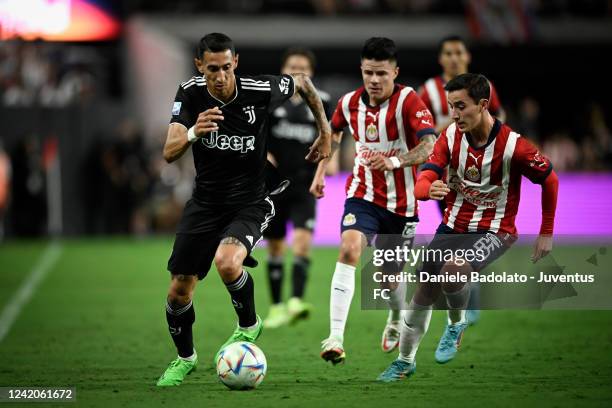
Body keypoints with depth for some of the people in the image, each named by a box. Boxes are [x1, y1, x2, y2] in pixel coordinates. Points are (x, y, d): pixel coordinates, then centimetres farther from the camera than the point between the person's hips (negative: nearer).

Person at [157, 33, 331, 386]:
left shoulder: (261, 90, -18)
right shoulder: (190, 94, -13)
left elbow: (303, 82, 4)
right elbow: (170, 153, -23)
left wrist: (325, 133, 9)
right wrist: (193, 133, -44)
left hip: (250, 202, -3)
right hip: (205, 201, 3)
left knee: (226, 262, -33)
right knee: (179, 290, 3)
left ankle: (249, 325, -2)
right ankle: (185, 358, 32)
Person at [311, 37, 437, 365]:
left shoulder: (408, 101, -16)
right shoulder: (350, 103, -2)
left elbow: (428, 145, -29)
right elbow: (334, 132, 22)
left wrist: (394, 161, -44)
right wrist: (320, 174, 19)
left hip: (401, 201, -2)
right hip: (363, 194, 2)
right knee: (349, 250, -25)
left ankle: (397, 318, 49)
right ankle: (335, 338, -30)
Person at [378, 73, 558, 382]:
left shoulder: (513, 145, -19)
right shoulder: (451, 136, -7)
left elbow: (550, 180, -4)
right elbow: (422, 184, -14)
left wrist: (546, 233, 1)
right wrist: (429, 189, -40)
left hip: (493, 232, -5)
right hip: (453, 226, 5)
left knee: (453, 269, -32)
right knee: (423, 293, 5)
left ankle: (457, 324, -1)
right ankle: (405, 361, 27)